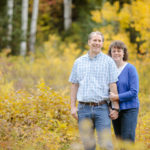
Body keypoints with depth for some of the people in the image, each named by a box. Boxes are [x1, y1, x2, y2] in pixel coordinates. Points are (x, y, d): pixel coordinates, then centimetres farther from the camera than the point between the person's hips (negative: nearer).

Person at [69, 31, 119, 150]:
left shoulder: (108, 61, 5)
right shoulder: (79, 62, 12)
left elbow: (113, 85, 1)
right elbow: (74, 85, 14)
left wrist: (115, 107, -5)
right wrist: (73, 107, 6)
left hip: (101, 108, -2)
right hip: (84, 108, 3)